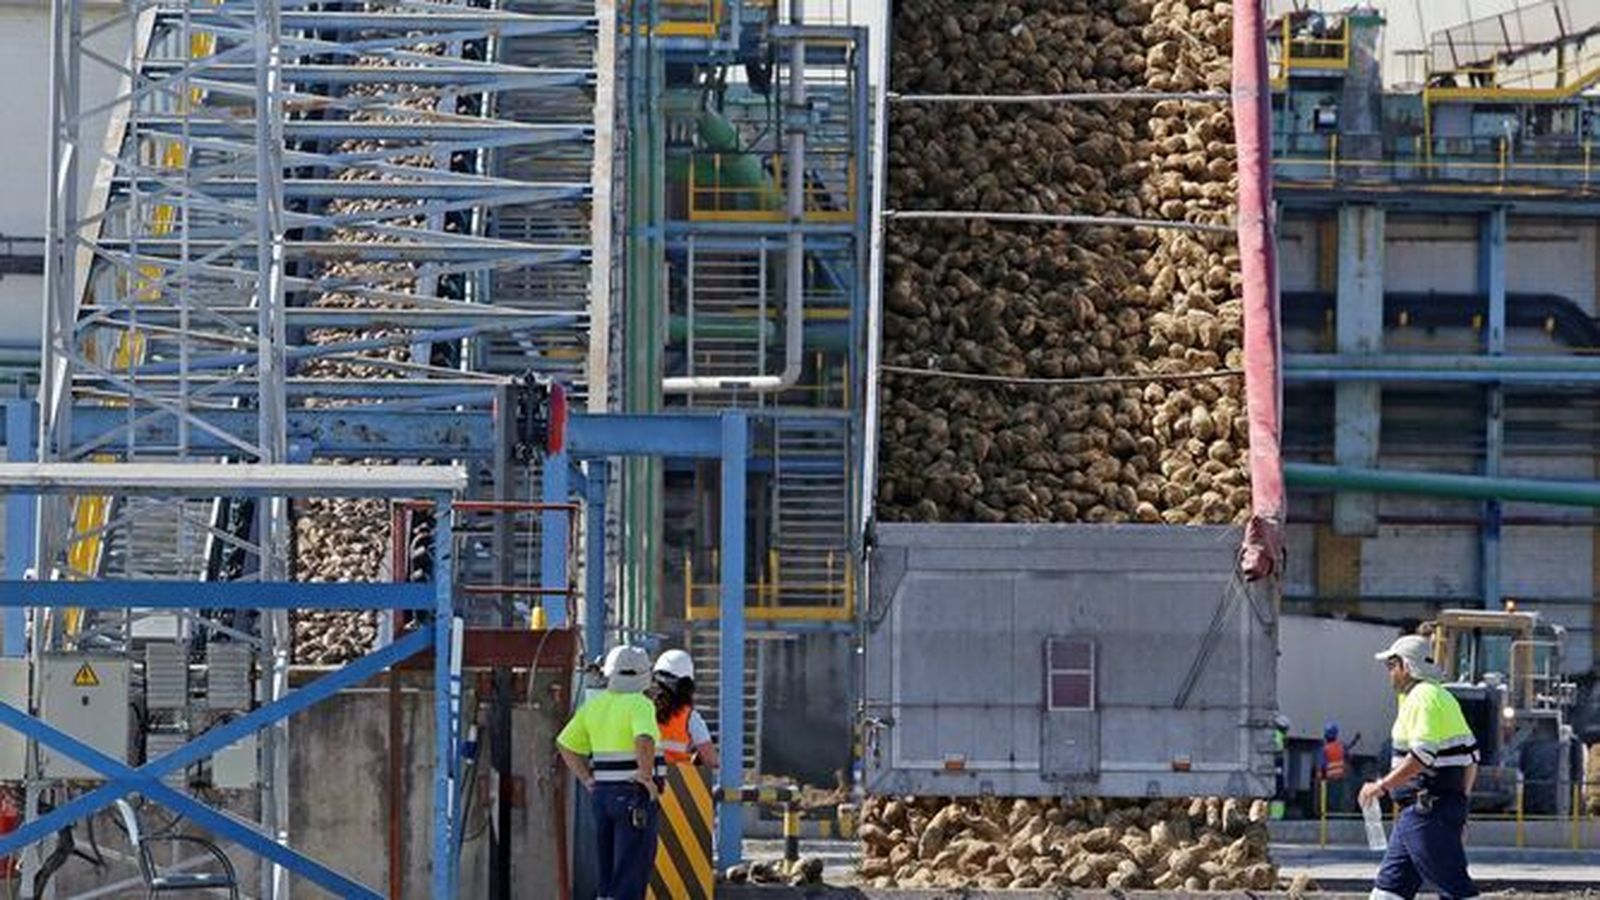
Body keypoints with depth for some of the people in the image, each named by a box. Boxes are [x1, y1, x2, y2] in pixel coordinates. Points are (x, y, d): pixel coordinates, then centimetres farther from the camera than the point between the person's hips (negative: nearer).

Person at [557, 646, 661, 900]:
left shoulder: (593, 705, 9)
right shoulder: (639, 704, -13)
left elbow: (566, 744, 14)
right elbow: (644, 740, -31)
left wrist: (588, 781, 13)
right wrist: (647, 778, -18)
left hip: (602, 793, 7)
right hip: (634, 795, -7)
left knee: (608, 877, 16)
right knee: (629, 878, -4)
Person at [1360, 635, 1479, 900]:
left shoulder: (1422, 698, -13)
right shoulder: (1443, 697, 18)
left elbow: (1421, 757, -23)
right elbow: (1471, 756, 19)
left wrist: (1382, 786, -16)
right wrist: (1460, 802, 24)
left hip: (1428, 810, -11)